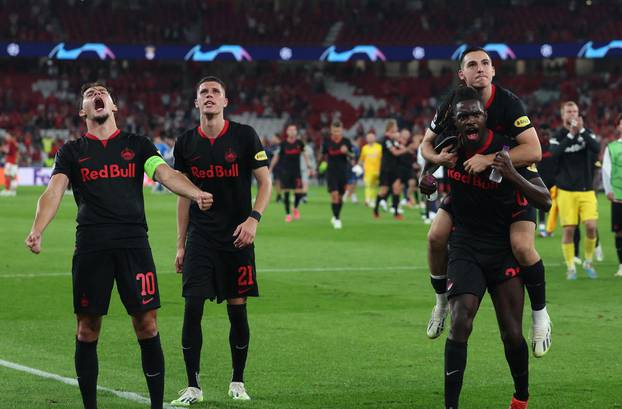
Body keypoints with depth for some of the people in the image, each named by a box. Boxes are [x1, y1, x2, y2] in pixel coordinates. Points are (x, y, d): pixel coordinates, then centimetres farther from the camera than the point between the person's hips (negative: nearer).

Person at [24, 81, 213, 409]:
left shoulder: (137, 145, 13)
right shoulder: (72, 152, 13)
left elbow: (166, 174, -2)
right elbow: (54, 191, -1)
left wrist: (196, 194, -23)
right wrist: (37, 230, -20)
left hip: (134, 243, 0)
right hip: (90, 246, 0)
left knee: (146, 326, -3)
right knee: (87, 329, 2)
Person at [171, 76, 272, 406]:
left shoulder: (244, 136, -3)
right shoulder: (186, 143, 5)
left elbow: (265, 182, -1)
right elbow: (184, 196, 12)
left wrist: (253, 218, -17)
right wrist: (180, 244, 9)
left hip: (237, 237, -1)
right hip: (200, 237, 1)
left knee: (237, 309, 3)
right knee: (193, 307, -8)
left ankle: (237, 382, 17)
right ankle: (192, 387, -1)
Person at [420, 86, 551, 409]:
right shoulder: (450, 148, -3)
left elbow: (545, 200, -16)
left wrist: (512, 175, -31)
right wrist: (428, 180, -2)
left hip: (503, 247, -1)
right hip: (465, 246, 2)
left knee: (511, 333, -2)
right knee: (460, 324, -16)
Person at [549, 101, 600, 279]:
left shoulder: (587, 133, 5)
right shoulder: (557, 136, 1)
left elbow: (597, 148, -14)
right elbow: (554, 153, -19)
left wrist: (582, 131, -23)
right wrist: (571, 134, -26)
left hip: (587, 190, 1)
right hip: (566, 190, -1)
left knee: (591, 226, -9)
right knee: (569, 230, -4)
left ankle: (588, 262, 12)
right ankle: (570, 267, 8)